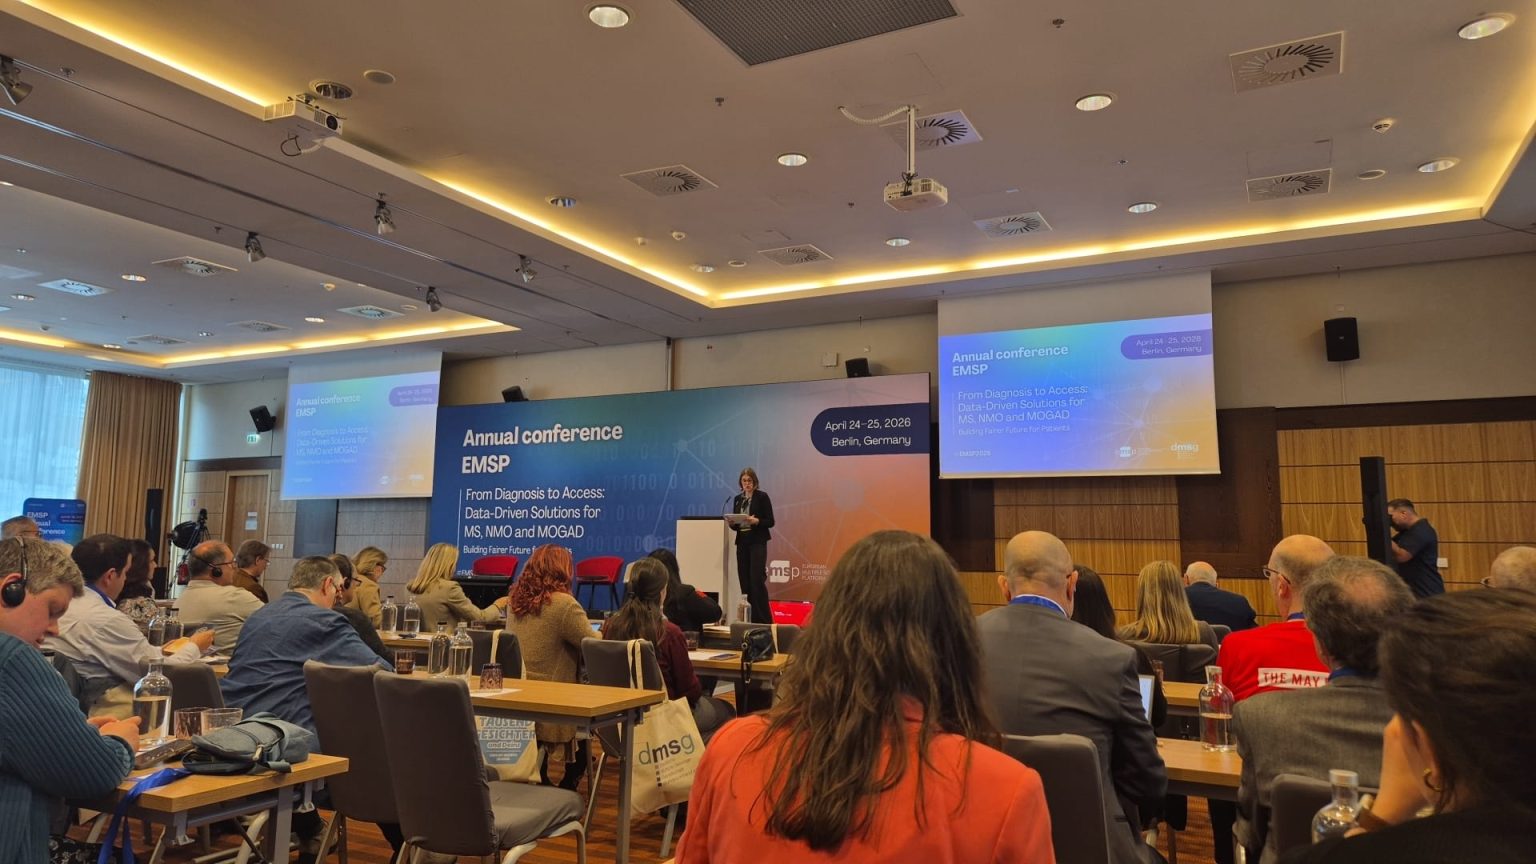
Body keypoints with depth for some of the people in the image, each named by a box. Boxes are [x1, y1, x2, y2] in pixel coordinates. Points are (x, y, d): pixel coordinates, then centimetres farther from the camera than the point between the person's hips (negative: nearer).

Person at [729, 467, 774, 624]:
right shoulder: (737, 499, 14)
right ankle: (750, 617, 10)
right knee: (744, 580, 3)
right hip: (742, 542, 6)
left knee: (757, 580, -13)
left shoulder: (762, 496, -2)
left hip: (757, 542, -5)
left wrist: (756, 521, -21)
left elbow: (770, 521, -5)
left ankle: (764, 619, -7)